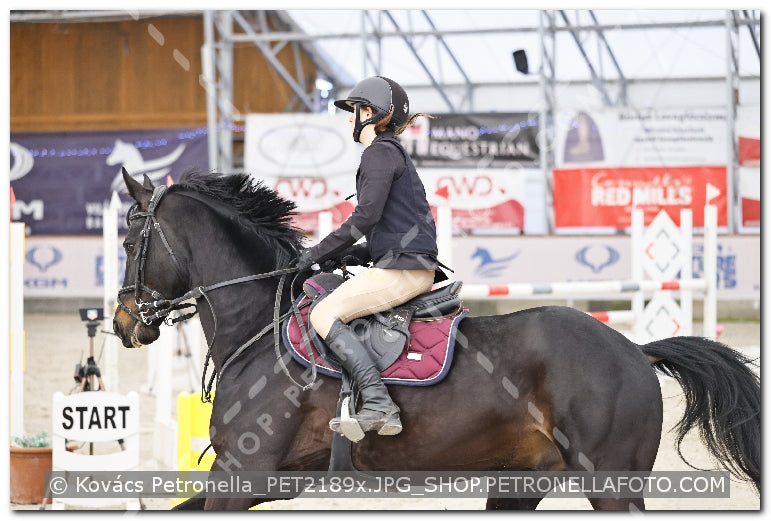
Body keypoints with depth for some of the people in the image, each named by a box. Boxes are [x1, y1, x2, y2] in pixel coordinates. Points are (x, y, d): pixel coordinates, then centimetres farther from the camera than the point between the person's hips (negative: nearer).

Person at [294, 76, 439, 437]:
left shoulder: (380, 152, -7)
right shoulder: (392, 152, 25)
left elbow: (367, 214, -18)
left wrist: (321, 252, -9)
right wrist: (344, 254, 17)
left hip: (402, 268, -11)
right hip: (414, 267, 11)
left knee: (324, 314, -14)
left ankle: (378, 402, -26)